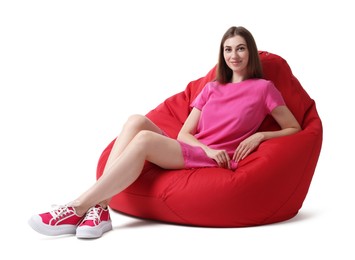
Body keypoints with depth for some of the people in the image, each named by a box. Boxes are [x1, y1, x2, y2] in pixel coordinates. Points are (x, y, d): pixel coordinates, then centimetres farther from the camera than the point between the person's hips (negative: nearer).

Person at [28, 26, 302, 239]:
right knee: (137, 121, -22)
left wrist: (258, 136, -9)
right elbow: (184, 134, 14)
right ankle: (99, 209, -33)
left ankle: (78, 208, -30)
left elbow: (295, 129, 8)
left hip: (216, 163, -5)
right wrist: (207, 148, -7)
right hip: (188, 153, 5)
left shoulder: (263, 88, 9)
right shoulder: (211, 88, 23)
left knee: (145, 139, -29)